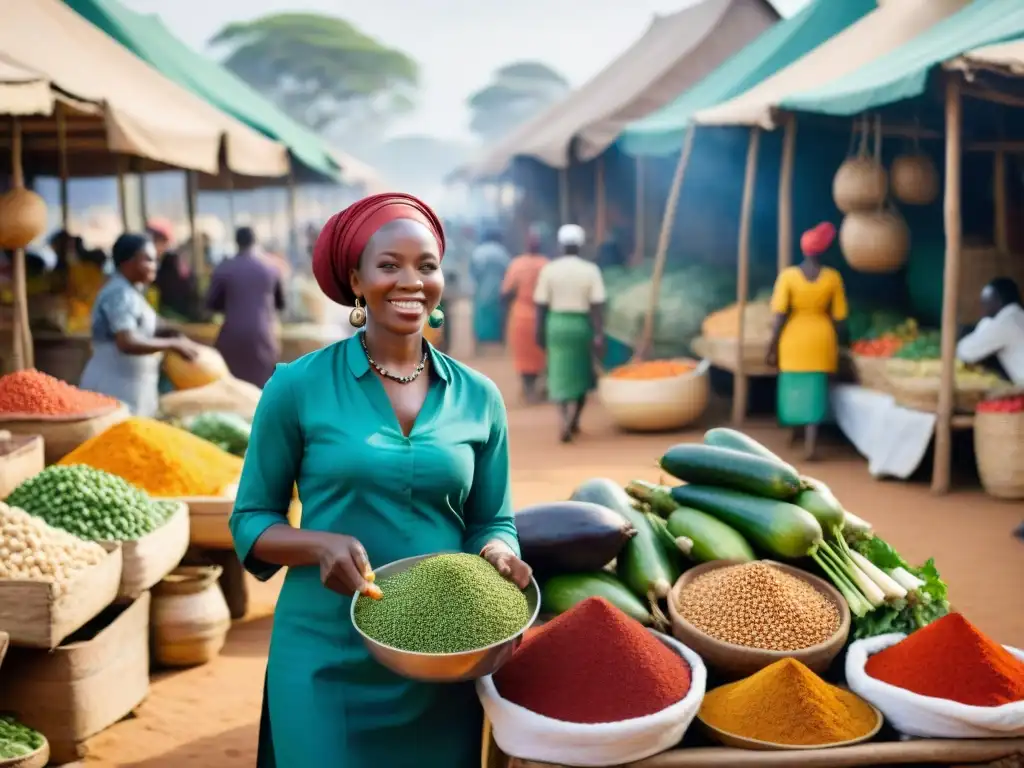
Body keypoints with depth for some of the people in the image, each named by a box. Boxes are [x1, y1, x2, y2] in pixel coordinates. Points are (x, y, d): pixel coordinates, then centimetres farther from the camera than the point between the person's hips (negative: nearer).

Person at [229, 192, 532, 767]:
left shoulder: (478, 398, 2)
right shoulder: (298, 387, -6)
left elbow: (492, 522, 10)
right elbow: (251, 521, 0)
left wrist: (497, 555, -13)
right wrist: (321, 545, -19)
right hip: (327, 660, -2)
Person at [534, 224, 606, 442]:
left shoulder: (548, 269, -4)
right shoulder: (591, 270, -6)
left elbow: (541, 305, -3)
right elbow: (597, 306, -11)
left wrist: (540, 332, 7)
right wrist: (599, 335, -11)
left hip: (557, 325, 0)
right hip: (582, 325, 0)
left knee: (560, 375, 7)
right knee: (582, 373, 18)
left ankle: (566, 421, -11)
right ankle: (574, 420, 14)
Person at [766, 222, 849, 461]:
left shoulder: (788, 275, -12)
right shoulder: (832, 277, -7)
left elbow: (780, 316, -13)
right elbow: (838, 317, -3)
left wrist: (772, 347, -4)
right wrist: (834, 345, 11)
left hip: (793, 340, 0)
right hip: (821, 340, 0)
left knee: (793, 387, 19)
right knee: (815, 391, 3)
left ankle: (795, 430, 38)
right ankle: (810, 444, -5)